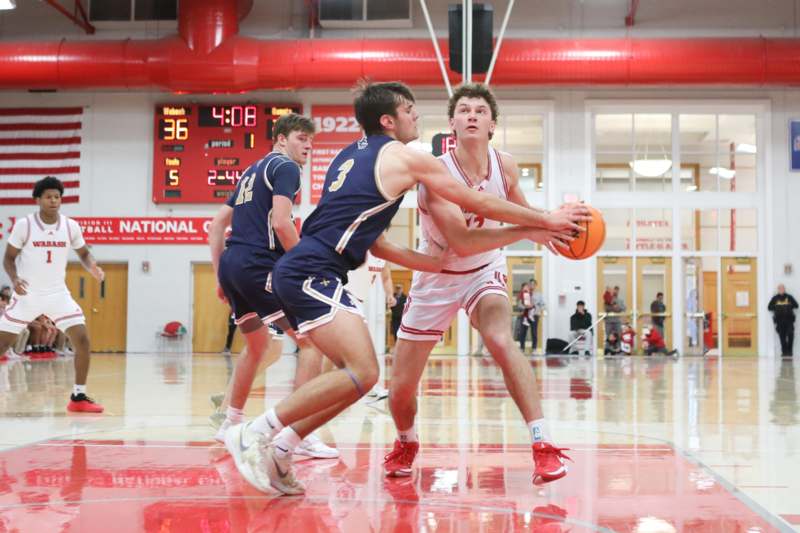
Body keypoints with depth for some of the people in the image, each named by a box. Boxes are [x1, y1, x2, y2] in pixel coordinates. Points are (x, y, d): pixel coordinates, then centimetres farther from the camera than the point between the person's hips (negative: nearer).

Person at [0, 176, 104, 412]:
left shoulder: (71, 226, -3)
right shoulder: (24, 225, -9)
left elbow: (84, 253, 12)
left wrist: (93, 268, -11)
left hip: (58, 294, 2)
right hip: (27, 294, -2)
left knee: (82, 340, -11)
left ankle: (79, 397, 0)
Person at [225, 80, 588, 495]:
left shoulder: (350, 156, 24)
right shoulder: (405, 157, 0)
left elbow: (372, 243, 28)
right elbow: (479, 204, 7)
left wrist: (433, 264, 33)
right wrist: (547, 220, 17)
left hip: (297, 272, 9)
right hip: (313, 273, -9)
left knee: (356, 375, 11)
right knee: (362, 373, -17)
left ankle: (278, 449, 10)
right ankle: (256, 432, -14)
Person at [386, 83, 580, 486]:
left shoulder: (505, 167, -12)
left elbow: (523, 214, 6)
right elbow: (461, 242, -38)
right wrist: (527, 230, -46)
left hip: (484, 271, 2)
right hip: (436, 275, -1)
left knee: (501, 339, -31)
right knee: (401, 387, 1)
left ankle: (543, 445, -28)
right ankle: (406, 444, 35)